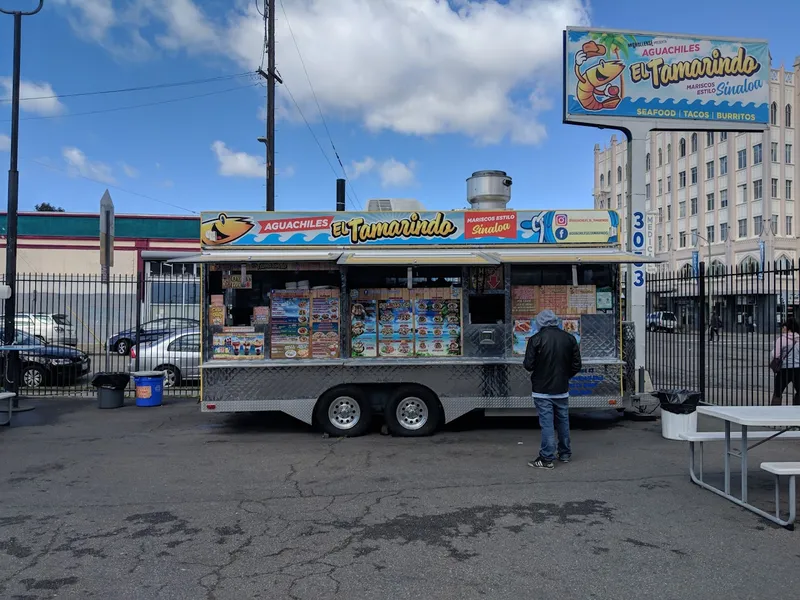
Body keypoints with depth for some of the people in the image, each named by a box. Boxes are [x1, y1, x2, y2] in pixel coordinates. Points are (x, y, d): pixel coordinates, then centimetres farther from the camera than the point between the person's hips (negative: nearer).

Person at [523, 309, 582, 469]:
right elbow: (576, 365, 4)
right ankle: (565, 454, 29)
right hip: (562, 390, 5)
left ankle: (547, 458, 2)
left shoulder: (536, 339, -13)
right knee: (563, 421, 17)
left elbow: (528, 365, -14)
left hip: (542, 390, -4)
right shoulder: (569, 338, 2)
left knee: (547, 423, -1)